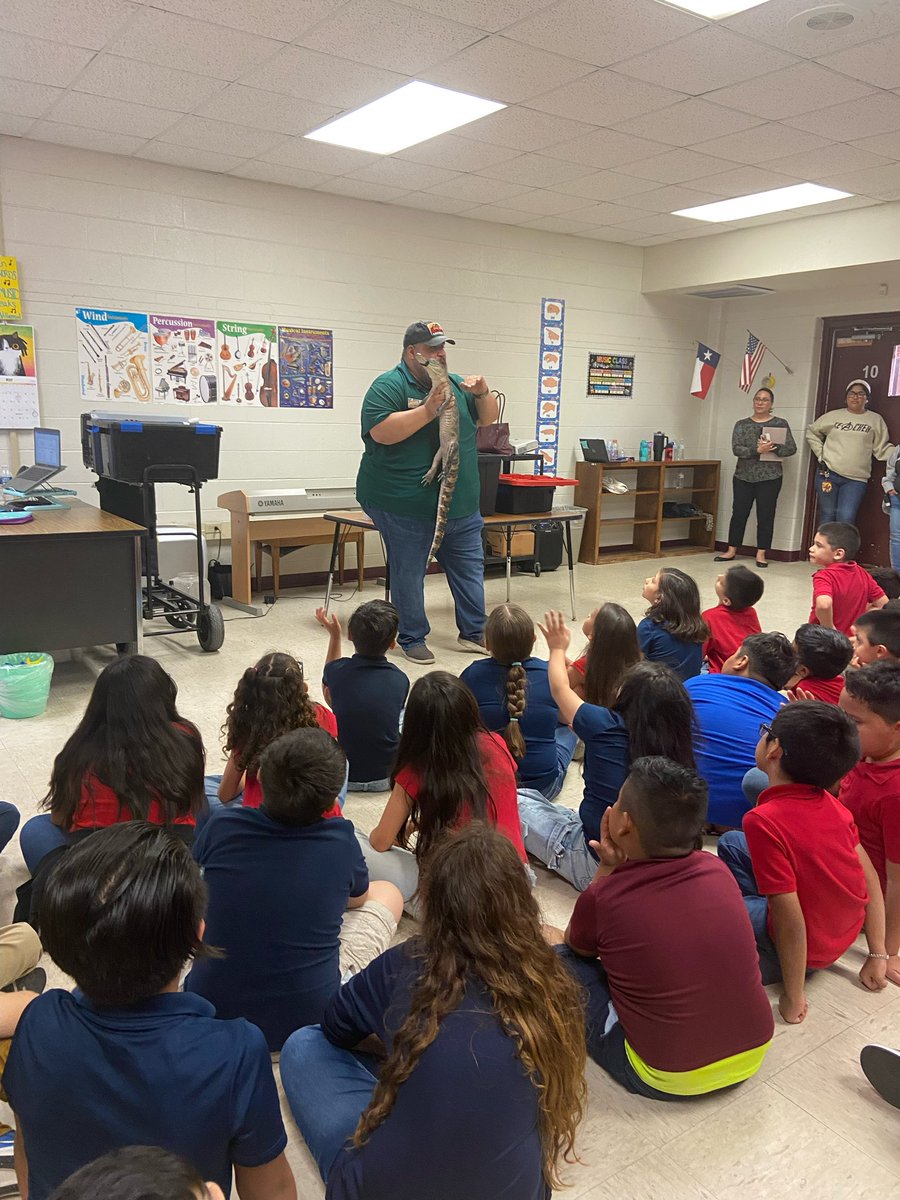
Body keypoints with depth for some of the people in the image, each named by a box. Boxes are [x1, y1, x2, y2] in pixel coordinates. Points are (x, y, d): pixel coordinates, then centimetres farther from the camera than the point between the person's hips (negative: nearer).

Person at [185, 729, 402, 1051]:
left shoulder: (221, 827, -15)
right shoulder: (342, 841, -17)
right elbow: (358, 898, 8)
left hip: (213, 1012, 2)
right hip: (310, 1015, -2)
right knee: (387, 894, 16)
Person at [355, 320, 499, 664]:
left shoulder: (455, 384, 13)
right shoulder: (389, 386, -10)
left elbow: (488, 418, 18)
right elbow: (381, 432, -24)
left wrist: (483, 393, -3)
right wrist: (428, 410, -26)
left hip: (460, 503, 7)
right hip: (406, 506, -6)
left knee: (470, 568, 13)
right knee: (409, 574, 4)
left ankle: (473, 632, 26)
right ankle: (412, 639, 18)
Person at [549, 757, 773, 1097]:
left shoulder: (602, 896, -20)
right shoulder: (715, 868, -8)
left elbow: (576, 945, 5)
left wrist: (606, 869, 5)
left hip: (666, 1079, -5)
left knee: (551, 943, 7)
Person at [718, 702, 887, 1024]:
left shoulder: (764, 821, -32)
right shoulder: (831, 804, -10)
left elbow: (790, 921, -28)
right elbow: (870, 879, -3)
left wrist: (793, 998, -15)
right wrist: (877, 955, 7)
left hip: (807, 949, -7)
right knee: (731, 843, 15)